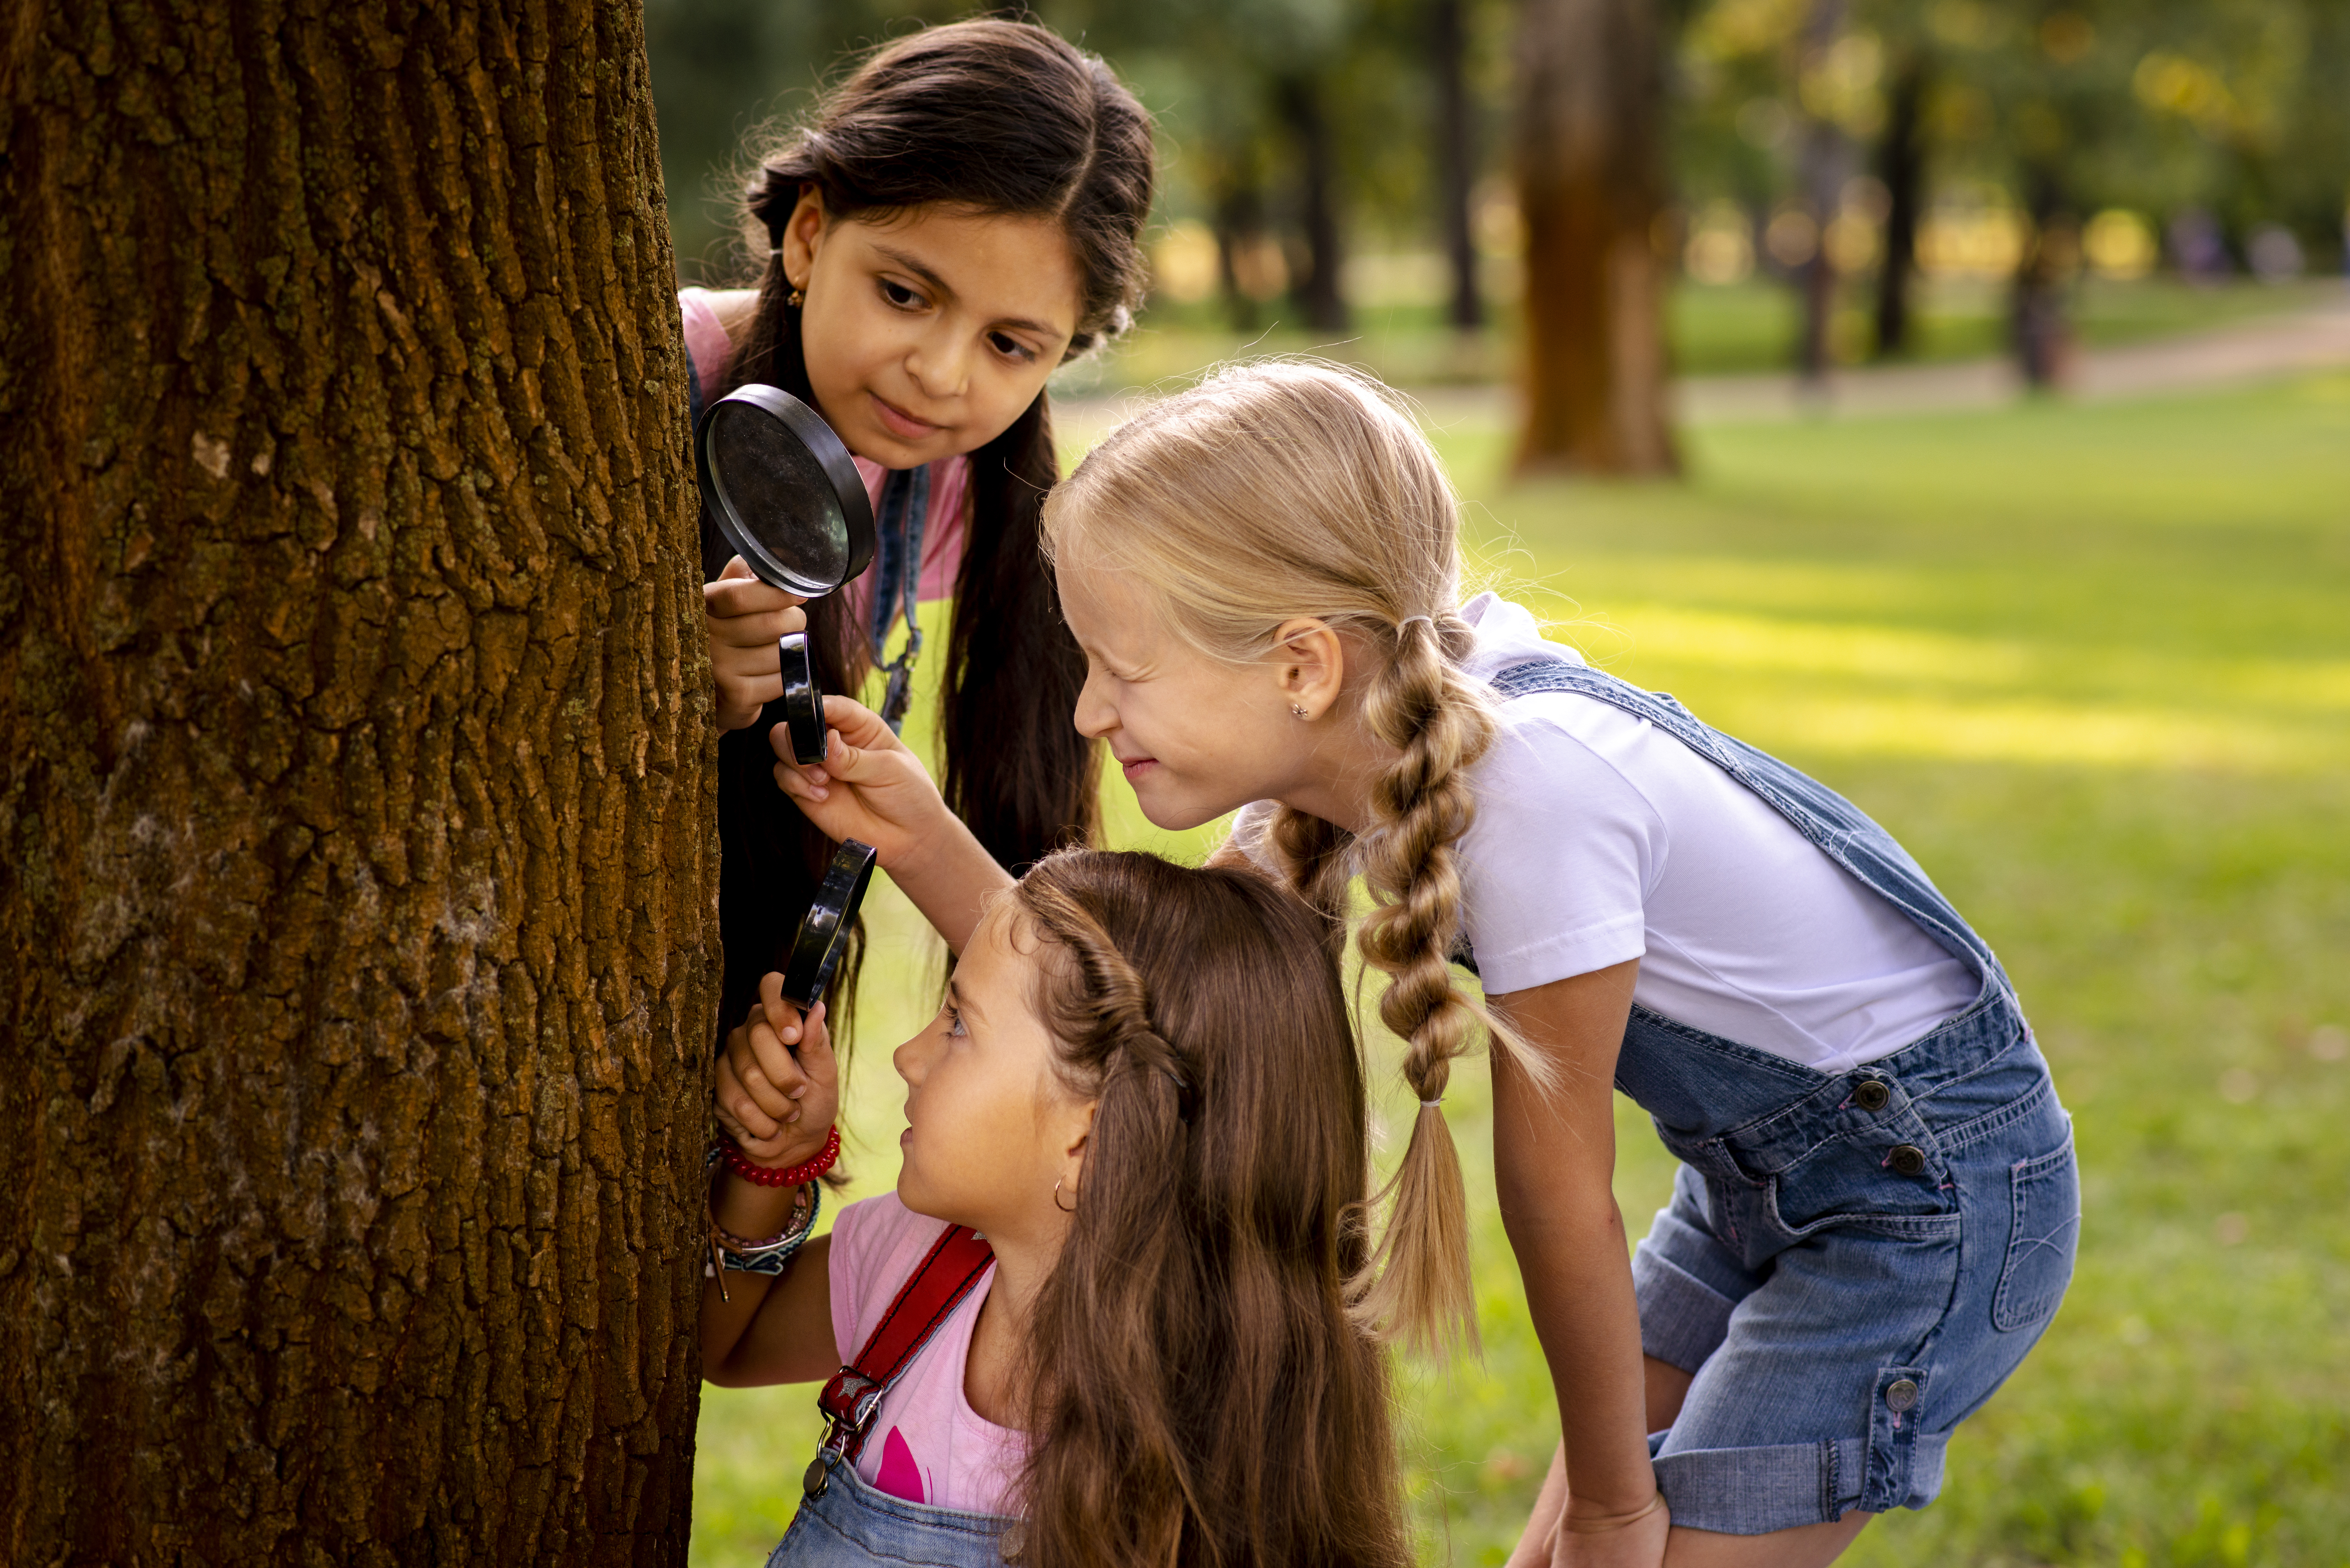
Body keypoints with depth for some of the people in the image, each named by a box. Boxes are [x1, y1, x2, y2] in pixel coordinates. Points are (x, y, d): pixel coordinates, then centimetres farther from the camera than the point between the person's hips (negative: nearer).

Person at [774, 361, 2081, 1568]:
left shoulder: (1532, 786, -32)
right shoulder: (1353, 747, -8)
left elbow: (1558, 1194, -22)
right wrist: (925, 845, -15)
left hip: (1931, 1178, -8)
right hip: (1763, 1171, 8)